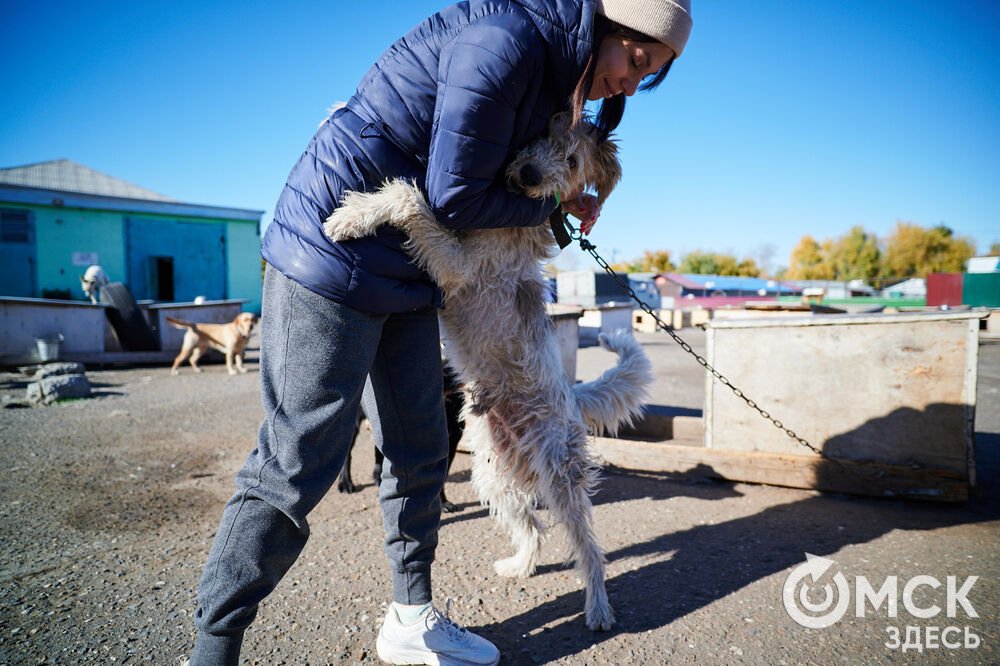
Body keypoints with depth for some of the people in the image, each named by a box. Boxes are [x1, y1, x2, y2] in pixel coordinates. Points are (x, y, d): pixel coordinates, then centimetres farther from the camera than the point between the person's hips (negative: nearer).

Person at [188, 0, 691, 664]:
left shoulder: (546, 62, 14)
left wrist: (567, 200, 15)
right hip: (333, 250, -10)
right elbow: (454, 199, -17)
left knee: (420, 449, 11)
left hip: (407, 274, 10)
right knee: (296, 465, -8)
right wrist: (551, 203, -2)